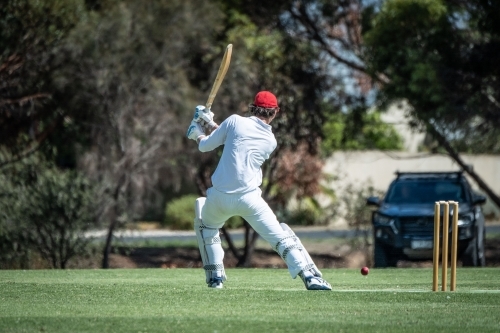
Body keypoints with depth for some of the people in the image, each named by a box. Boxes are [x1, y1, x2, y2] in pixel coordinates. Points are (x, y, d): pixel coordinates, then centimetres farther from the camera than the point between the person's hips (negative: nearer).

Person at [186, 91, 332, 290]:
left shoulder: (235, 121, 3)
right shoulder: (270, 141, 11)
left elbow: (206, 146, 10)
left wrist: (198, 133, 32)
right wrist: (210, 124, 31)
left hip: (219, 197, 0)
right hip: (249, 198, 0)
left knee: (205, 225, 28)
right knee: (280, 236, 3)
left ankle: (215, 277, 22)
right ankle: (311, 277, -13)